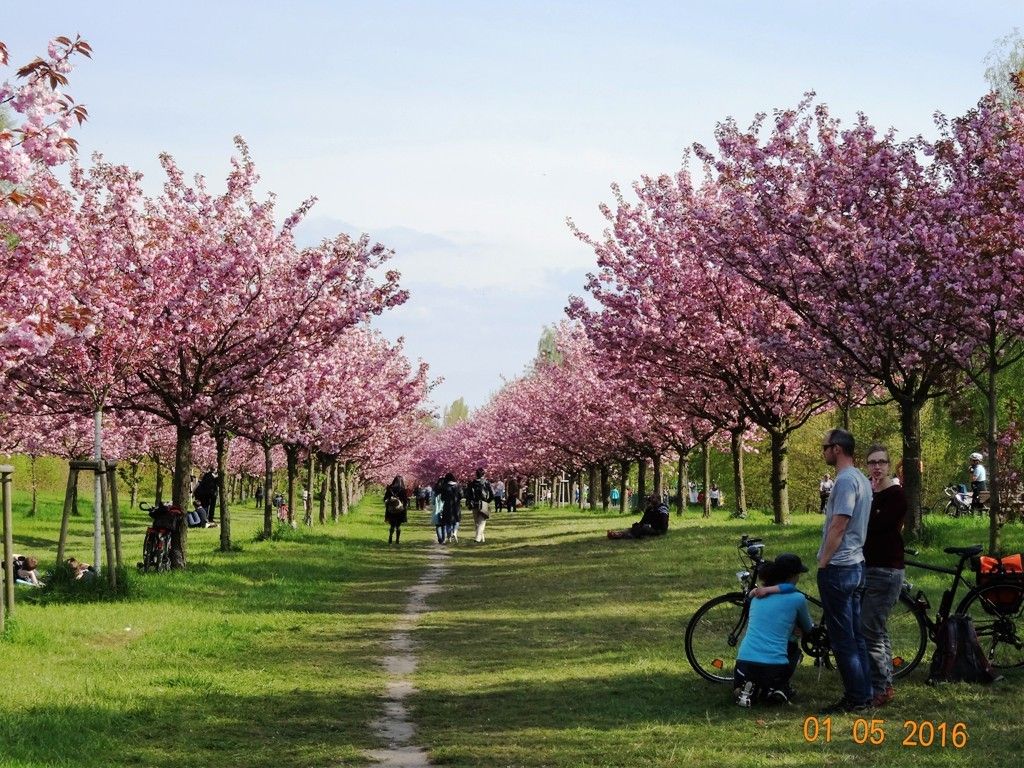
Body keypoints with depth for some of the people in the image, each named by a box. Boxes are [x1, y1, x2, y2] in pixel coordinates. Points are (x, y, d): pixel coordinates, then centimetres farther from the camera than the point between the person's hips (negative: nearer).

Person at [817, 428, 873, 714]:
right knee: (855, 636, 13)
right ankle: (863, 694, 17)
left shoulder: (845, 480, -17)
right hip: (856, 565, 10)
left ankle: (856, 698, -2)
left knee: (842, 639, -5)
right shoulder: (861, 479, 15)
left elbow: (838, 527, -21)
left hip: (838, 569, -10)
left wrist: (822, 564, -15)